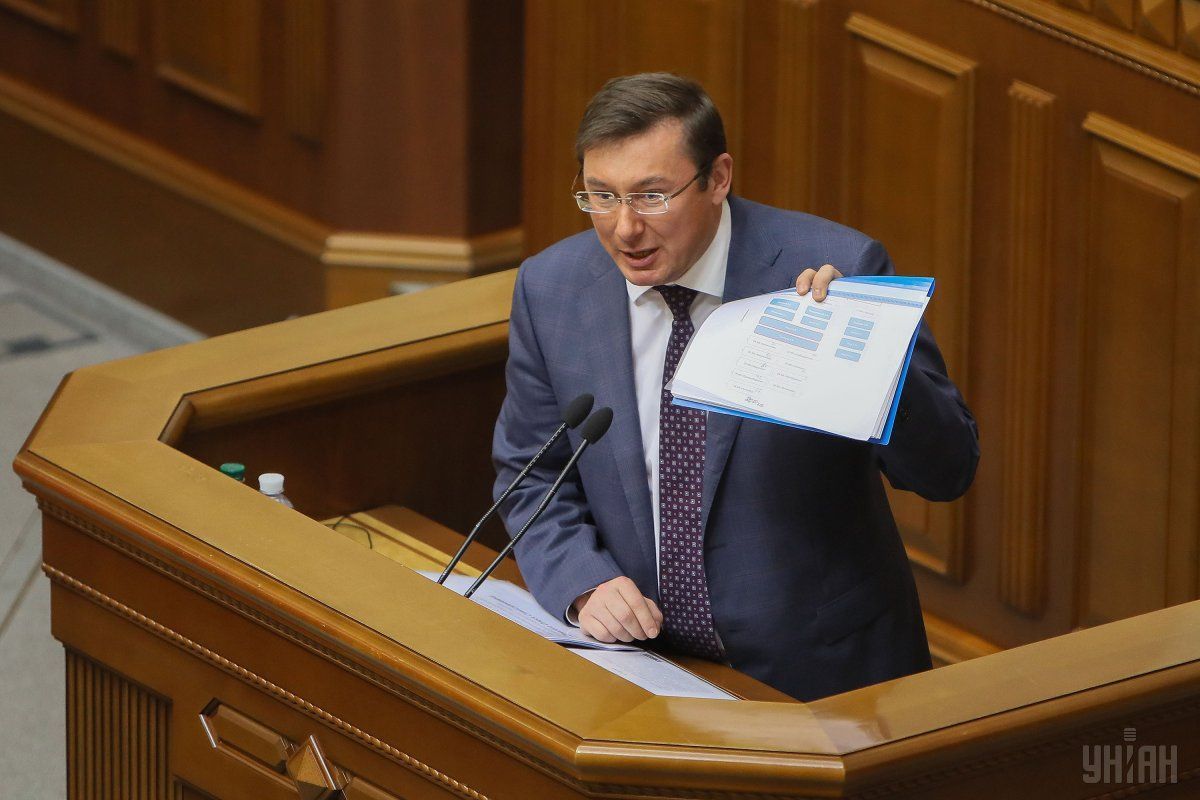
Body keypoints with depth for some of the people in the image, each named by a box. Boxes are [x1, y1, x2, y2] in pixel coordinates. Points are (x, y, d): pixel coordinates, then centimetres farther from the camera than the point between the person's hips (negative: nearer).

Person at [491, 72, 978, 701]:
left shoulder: (840, 269, -10)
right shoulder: (549, 290, 1)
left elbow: (947, 472, -8)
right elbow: (531, 478, 12)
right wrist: (584, 584, -7)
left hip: (819, 675, -3)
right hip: (641, 660, 3)